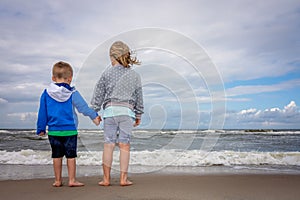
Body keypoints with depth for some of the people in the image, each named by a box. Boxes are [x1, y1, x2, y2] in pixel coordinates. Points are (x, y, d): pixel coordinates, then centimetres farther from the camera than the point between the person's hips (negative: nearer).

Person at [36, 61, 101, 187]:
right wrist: (94, 116, 11)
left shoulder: (46, 93, 2)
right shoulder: (72, 93, -7)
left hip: (53, 131, 3)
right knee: (71, 156, 5)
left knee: (57, 156, 11)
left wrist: (41, 128, 16)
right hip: (70, 130, -3)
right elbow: (83, 107, -2)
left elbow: (42, 113, 7)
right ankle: (72, 180, 9)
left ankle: (57, 180, 19)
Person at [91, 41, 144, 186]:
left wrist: (95, 111, 14)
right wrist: (138, 115, 22)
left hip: (110, 110, -1)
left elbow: (99, 93, 6)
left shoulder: (107, 73, 5)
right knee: (124, 145, 2)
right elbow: (139, 97, 14)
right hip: (127, 110, 1)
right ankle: (123, 178, 6)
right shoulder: (135, 75, 10)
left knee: (108, 144, 3)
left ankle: (106, 179, 8)